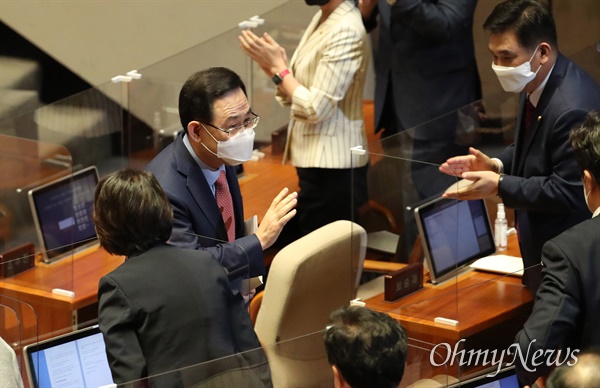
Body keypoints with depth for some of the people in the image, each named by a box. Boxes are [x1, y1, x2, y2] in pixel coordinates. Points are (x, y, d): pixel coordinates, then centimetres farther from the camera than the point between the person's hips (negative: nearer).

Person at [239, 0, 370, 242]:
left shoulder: (346, 32, -18)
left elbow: (316, 108, -20)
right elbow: (294, 98, 12)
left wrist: (279, 67, -10)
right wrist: (270, 65, -5)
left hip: (331, 169, -9)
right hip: (317, 162, 9)